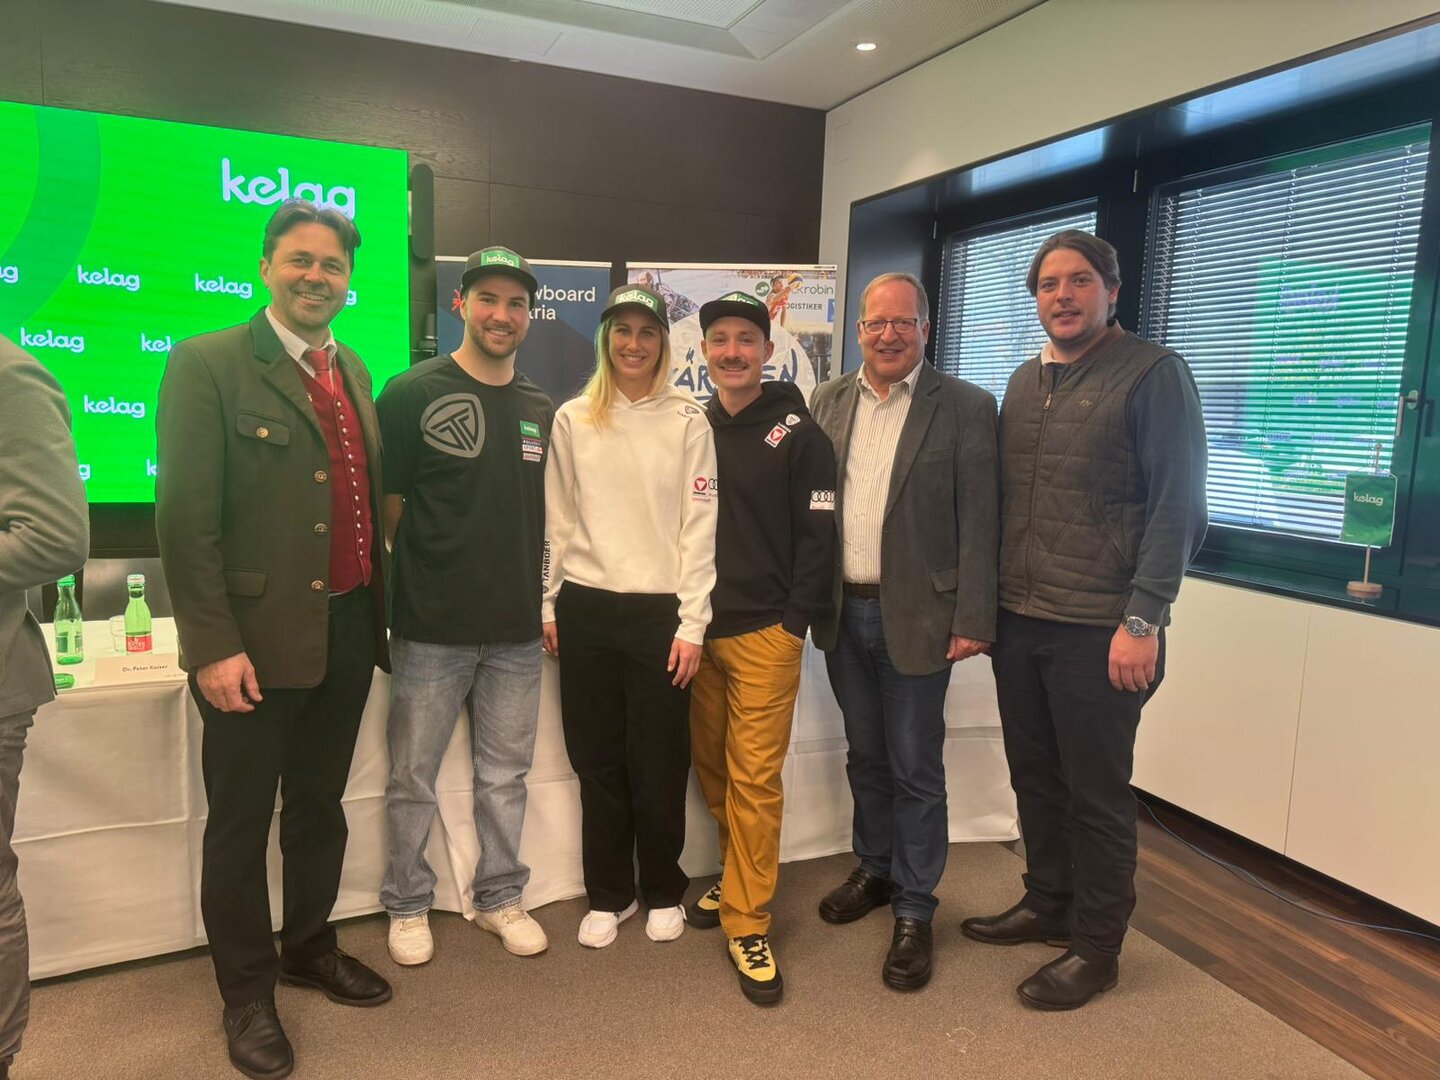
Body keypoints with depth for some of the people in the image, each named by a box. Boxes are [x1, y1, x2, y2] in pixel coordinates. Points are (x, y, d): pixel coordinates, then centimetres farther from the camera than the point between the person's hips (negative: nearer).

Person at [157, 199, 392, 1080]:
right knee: (242, 823, 10)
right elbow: (186, 518, -13)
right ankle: (247, 992, 28)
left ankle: (310, 948, 40)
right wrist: (212, 645, -16)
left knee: (320, 807, 20)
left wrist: (377, 612, 11)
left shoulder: (353, 372, 12)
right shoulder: (209, 364, -9)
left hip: (347, 633, 6)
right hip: (257, 640, -6)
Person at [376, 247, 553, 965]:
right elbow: (386, 506, -3)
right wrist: (430, 571, -2)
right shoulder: (412, 393, -6)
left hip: (516, 631, 4)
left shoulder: (541, 410, 8)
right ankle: (408, 906, 29)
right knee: (413, 778, 9)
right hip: (432, 628, -4)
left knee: (505, 775, 15)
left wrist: (536, 591, 8)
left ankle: (500, 897, 32)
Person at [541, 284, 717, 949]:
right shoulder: (572, 420, 6)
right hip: (585, 608, 2)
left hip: (659, 611, -2)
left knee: (659, 764, 7)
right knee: (596, 760, 11)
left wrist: (692, 623, -7)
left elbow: (699, 526, -4)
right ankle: (608, 895, 29)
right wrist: (547, 605, 7)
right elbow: (557, 521, 9)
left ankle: (663, 893, 28)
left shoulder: (688, 420, -1)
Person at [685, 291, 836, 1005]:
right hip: (696, 628, 5)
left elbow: (817, 538, -4)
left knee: (755, 777, -4)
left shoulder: (798, 434, -2)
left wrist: (796, 623, -9)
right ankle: (738, 876, 33)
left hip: (764, 633, -4)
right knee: (711, 767, 13)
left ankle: (747, 922, 9)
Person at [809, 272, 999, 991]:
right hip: (844, 611, 4)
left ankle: (913, 912, 22)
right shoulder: (828, 402, 7)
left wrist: (973, 622, -12)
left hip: (914, 616, -4)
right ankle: (875, 870, 39)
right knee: (865, 758, 19)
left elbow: (978, 522, -8)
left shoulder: (965, 408, -5)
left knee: (915, 770, 5)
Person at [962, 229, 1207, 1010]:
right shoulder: (1023, 382, 12)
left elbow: (1178, 507, -10)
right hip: (1017, 621, 6)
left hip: (1099, 629, -6)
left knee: (1095, 793, 6)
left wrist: (1143, 621, -15)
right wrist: (985, 602, 12)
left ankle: (1096, 947, 23)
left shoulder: (1153, 374, -6)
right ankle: (1047, 904, 36)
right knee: (1034, 777, 16)